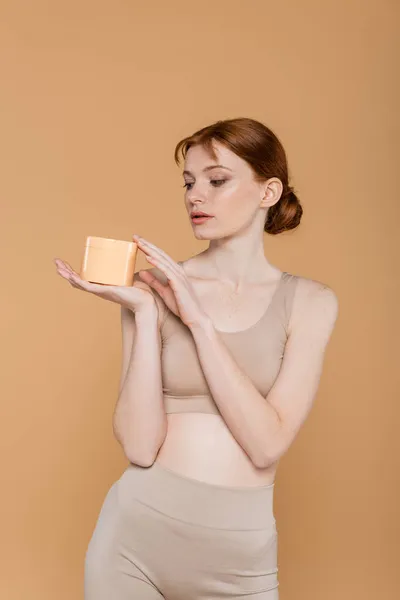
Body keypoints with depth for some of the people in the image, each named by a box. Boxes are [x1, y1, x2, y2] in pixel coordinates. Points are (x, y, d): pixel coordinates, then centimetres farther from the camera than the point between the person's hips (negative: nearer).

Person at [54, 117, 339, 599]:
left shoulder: (310, 302, -3)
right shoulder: (153, 287, -4)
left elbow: (266, 445, -13)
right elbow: (139, 446, -10)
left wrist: (198, 321, -16)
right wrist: (145, 314, -17)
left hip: (243, 548, 1)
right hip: (138, 529, 0)